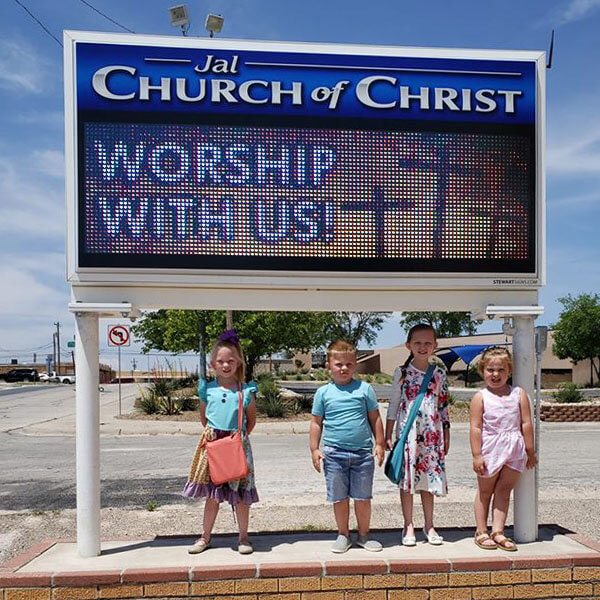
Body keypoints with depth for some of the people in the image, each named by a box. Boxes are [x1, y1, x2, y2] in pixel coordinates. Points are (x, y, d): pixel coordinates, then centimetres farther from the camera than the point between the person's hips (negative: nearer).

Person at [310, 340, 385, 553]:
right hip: (334, 453, 0)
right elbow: (316, 422, 6)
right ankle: (343, 535, 26)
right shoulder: (323, 392, 2)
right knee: (339, 497, 9)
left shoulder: (364, 389, 2)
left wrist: (379, 444, 4)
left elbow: (375, 418, 7)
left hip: (362, 452, 0)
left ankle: (363, 534, 26)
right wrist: (314, 449, 1)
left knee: (363, 497, 9)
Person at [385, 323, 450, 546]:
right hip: (408, 430, -2)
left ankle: (429, 525, 21)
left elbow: (444, 406, 11)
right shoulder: (402, 372, 0)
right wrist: (387, 435, 0)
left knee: (429, 477, 8)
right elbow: (393, 405, 2)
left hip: (432, 432, 2)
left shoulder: (439, 373, 6)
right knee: (407, 478, 2)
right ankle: (408, 526, 14)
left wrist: (446, 435, 10)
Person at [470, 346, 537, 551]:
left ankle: (497, 531, 13)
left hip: (514, 450, 2)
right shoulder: (480, 397, -4)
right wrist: (477, 455, -11)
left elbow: (526, 423, 5)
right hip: (490, 451, -2)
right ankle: (481, 532, 18)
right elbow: (476, 428, -7)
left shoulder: (519, 394, 4)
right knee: (485, 491, 9)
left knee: (504, 490, 7)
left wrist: (530, 451, 5)